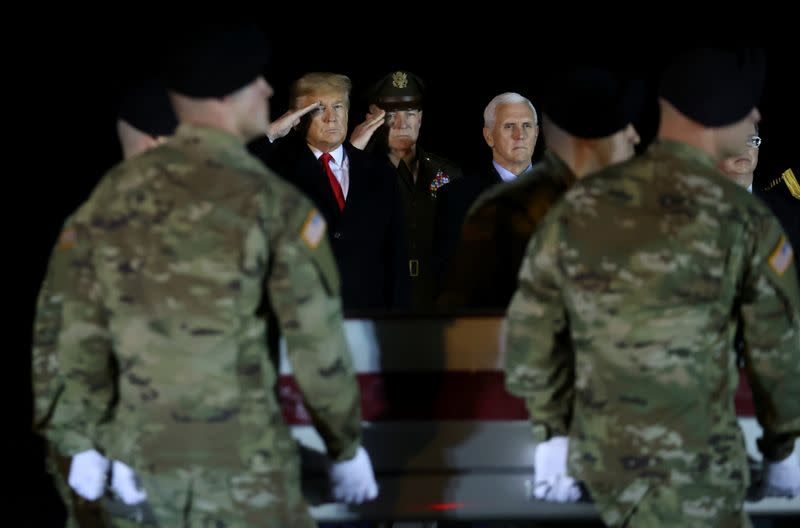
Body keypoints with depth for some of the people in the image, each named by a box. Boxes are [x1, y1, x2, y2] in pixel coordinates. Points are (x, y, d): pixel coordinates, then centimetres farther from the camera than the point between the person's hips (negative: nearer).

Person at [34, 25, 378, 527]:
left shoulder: (118, 190, 2)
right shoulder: (274, 203, -12)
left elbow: (79, 324, 3)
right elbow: (317, 341, -11)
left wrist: (82, 440, 10)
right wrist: (347, 446, 1)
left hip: (141, 445, 6)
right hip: (239, 451, -5)